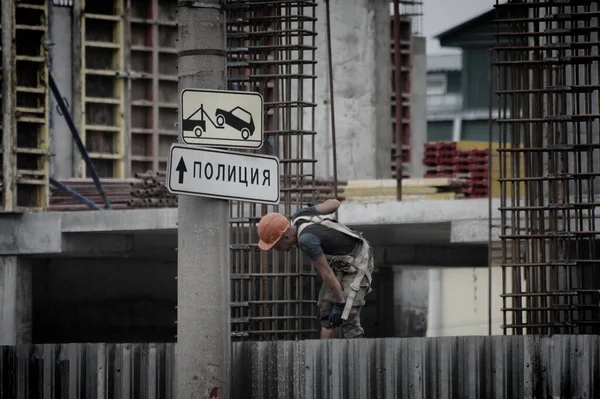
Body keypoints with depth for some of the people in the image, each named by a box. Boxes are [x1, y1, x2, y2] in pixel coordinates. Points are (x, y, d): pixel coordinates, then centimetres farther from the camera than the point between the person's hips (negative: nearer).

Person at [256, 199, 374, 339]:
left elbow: (326, 272, -27)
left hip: (358, 264, -10)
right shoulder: (299, 215, -10)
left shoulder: (306, 239, -33)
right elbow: (334, 203, 3)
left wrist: (340, 303, -20)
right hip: (341, 262, 10)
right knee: (326, 308, 5)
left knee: (346, 317, -15)